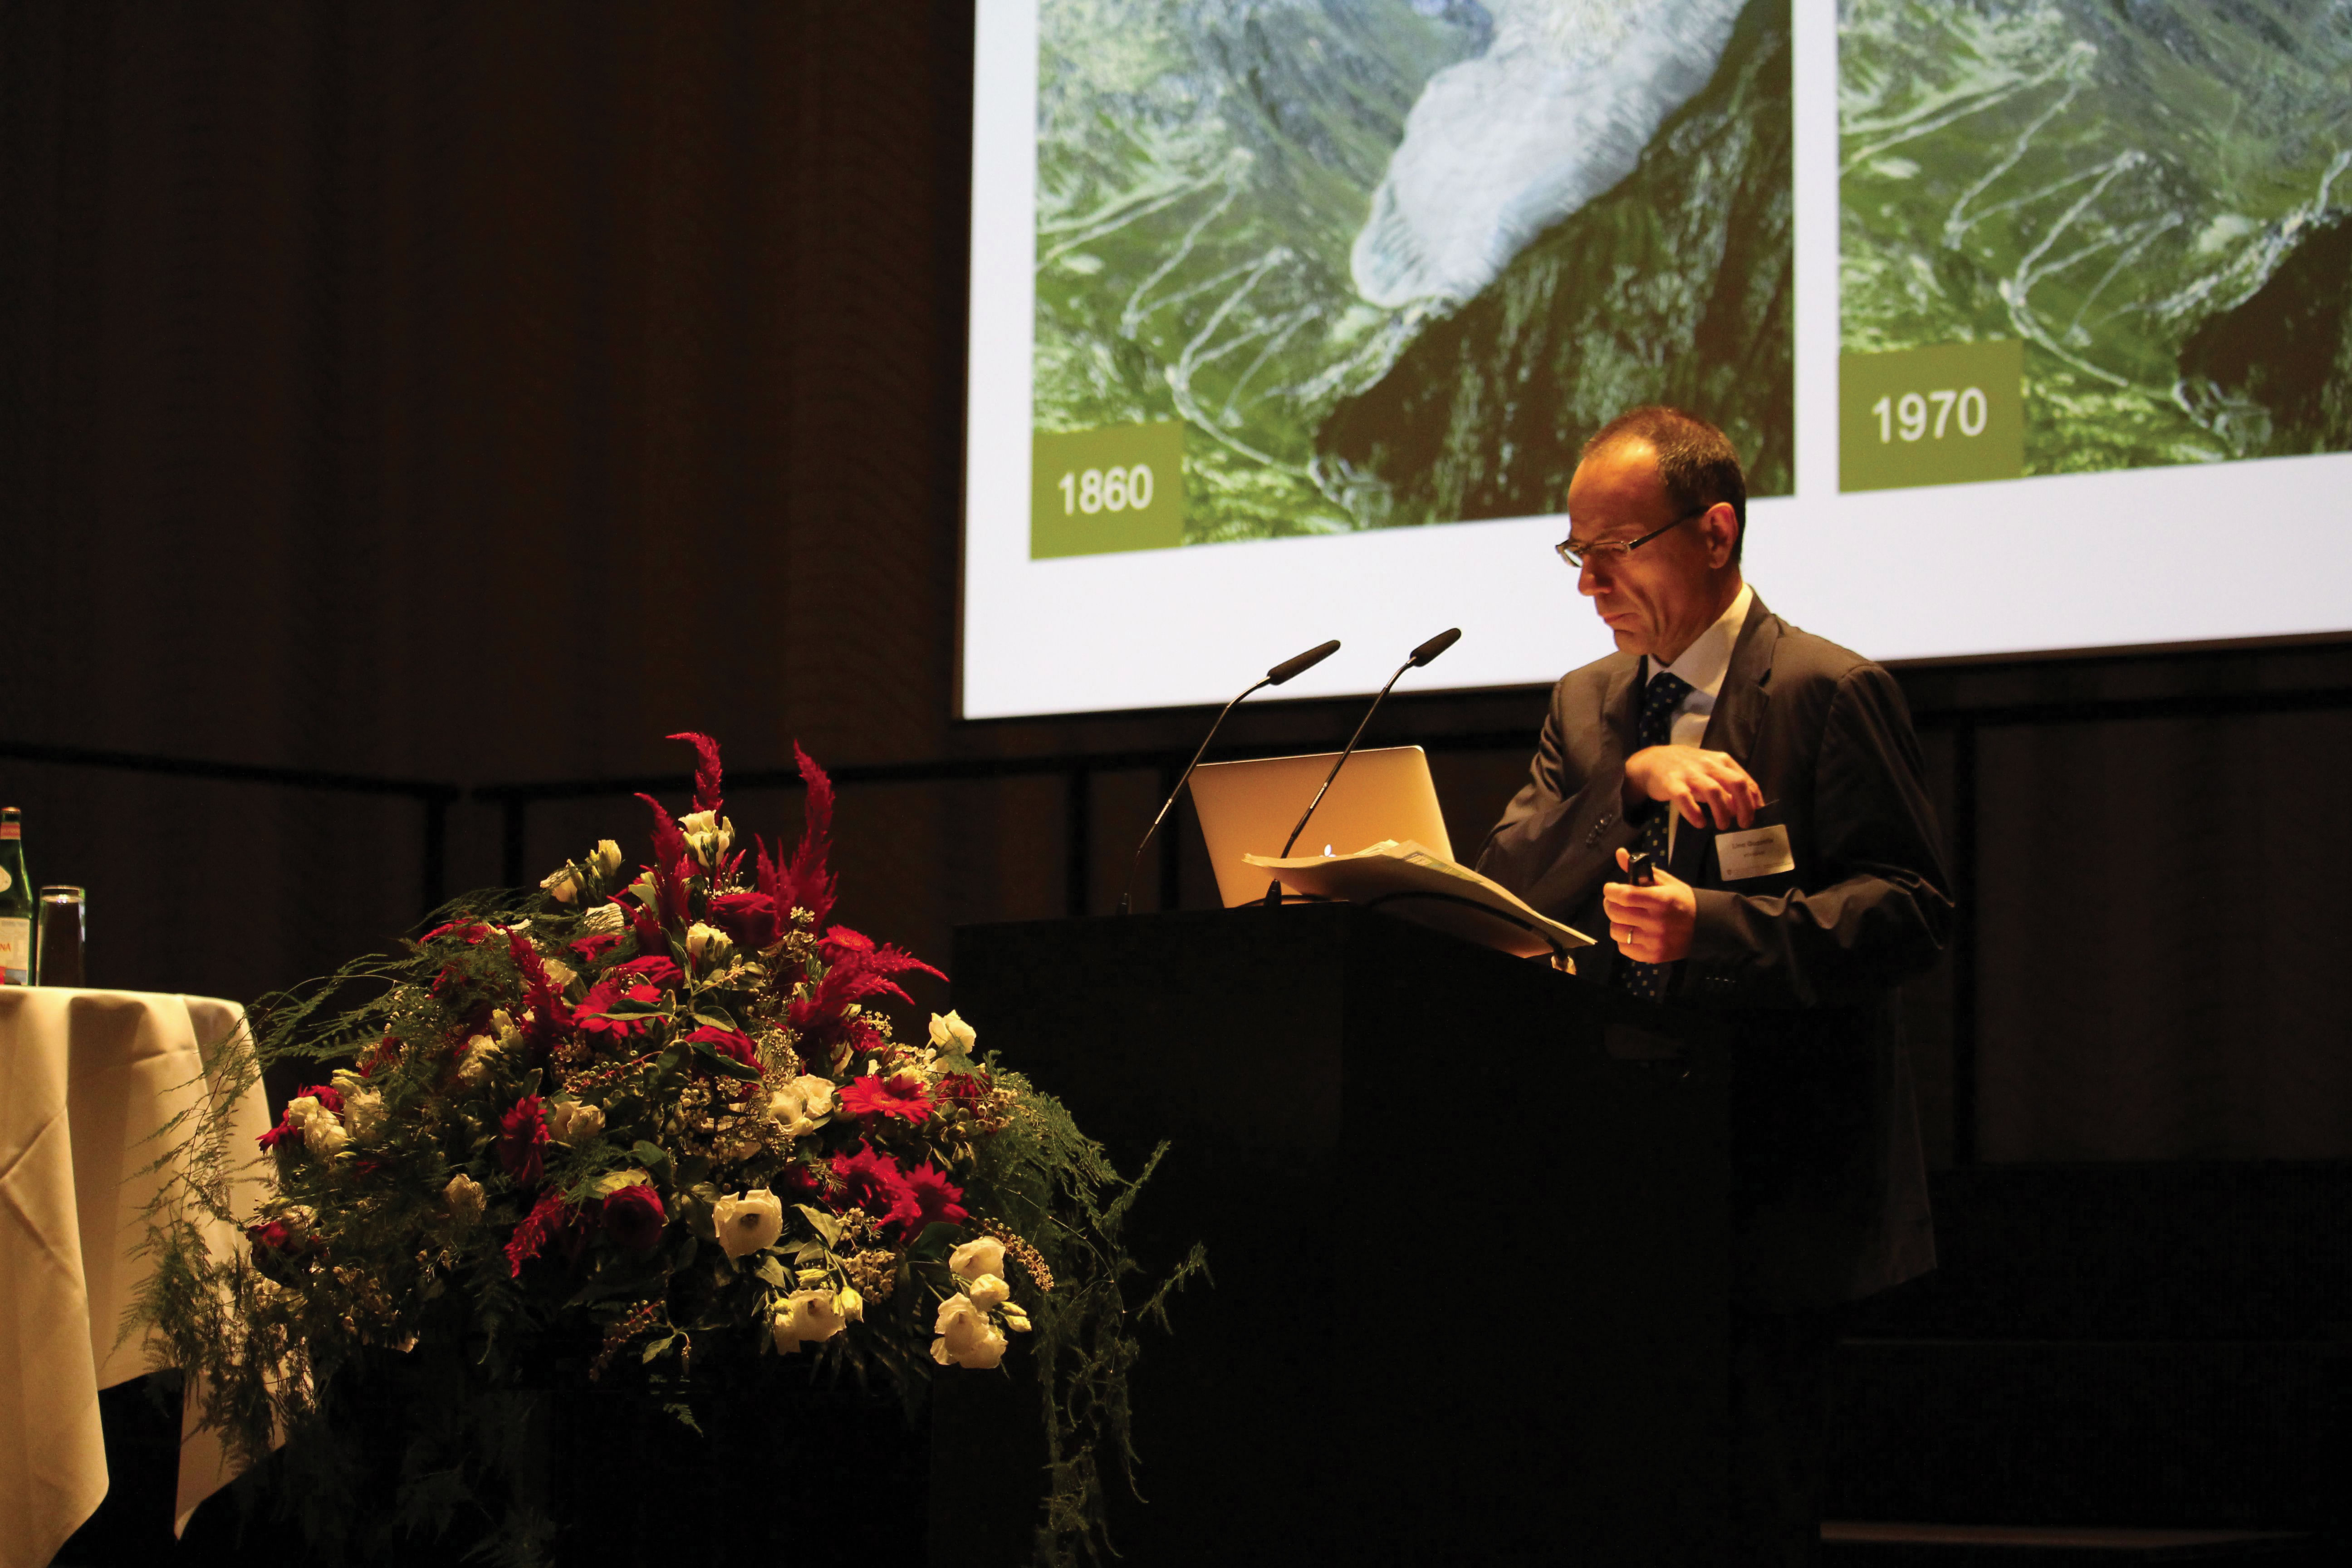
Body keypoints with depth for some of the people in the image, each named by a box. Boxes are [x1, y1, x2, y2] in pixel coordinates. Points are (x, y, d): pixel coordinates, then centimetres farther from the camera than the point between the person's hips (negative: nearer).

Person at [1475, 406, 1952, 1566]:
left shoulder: (1829, 693, -4)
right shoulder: (1585, 704, 16)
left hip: (1773, 1175, -6)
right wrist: (1630, 783, -11)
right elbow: (1499, 891, 5)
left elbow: (1911, 907, -12)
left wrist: (1712, 927, -25)